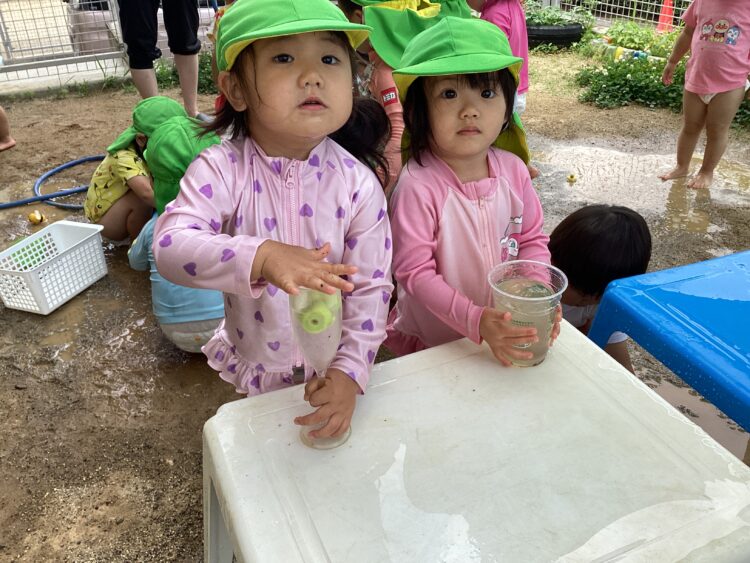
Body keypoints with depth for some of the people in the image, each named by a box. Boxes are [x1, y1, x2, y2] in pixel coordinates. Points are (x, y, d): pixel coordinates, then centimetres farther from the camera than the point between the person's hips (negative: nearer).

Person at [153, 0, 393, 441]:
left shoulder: (357, 182, -19)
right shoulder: (222, 170, -21)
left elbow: (371, 288, -15)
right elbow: (171, 246, -34)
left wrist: (350, 372, -23)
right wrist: (262, 256, -51)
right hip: (255, 368, 0)